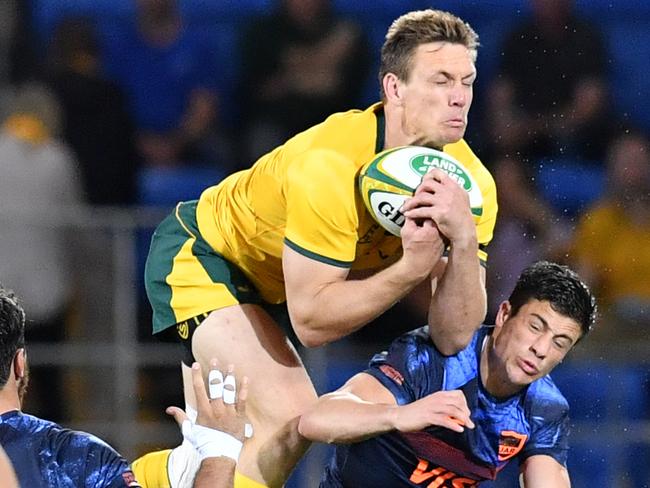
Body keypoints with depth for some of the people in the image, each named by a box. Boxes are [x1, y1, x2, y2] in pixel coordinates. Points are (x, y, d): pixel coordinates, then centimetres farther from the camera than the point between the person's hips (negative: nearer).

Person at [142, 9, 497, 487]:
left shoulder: (470, 181, -19)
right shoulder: (331, 165, -36)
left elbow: (455, 336, -23)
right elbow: (310, 320, -35)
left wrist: (465, 243, -39)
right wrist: (412, 267, -43)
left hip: (264, 285, 7)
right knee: (290, 419, -24)